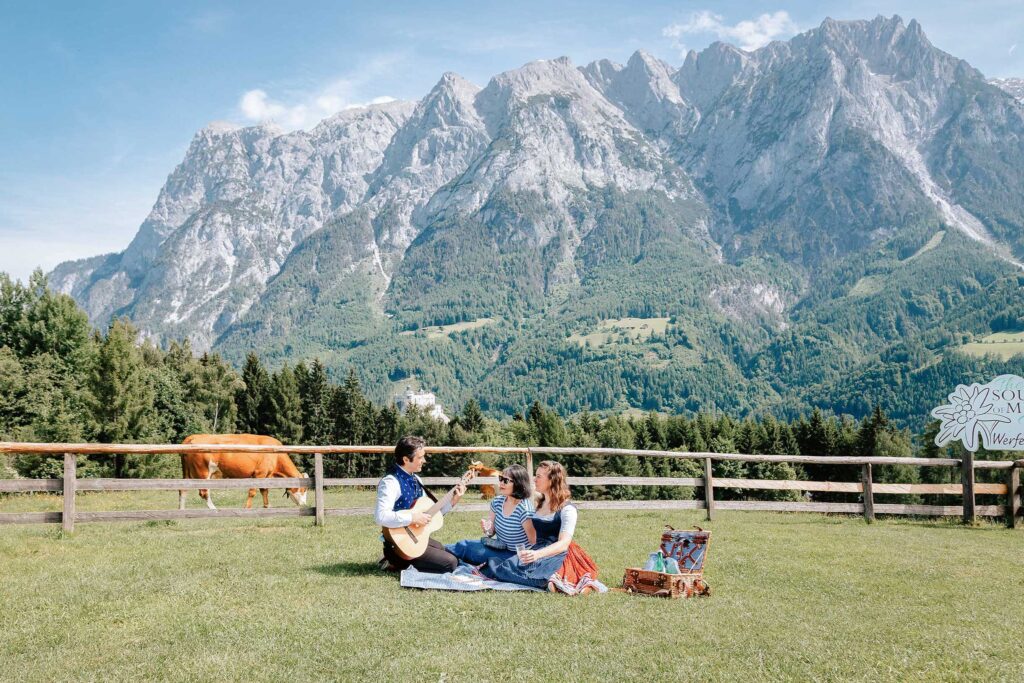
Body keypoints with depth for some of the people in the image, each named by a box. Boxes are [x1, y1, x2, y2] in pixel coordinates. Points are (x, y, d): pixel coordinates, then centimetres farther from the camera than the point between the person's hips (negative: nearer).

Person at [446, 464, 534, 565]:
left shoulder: (524, 509, -22)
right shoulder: (497, 501, 1)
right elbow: (491, 533, 10)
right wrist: (487, 529, -11)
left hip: (514, 555, -7)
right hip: (498, 547, 7)